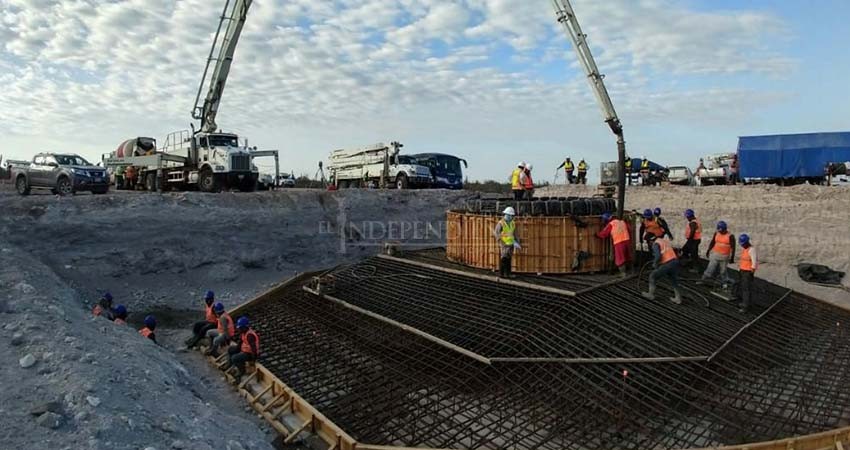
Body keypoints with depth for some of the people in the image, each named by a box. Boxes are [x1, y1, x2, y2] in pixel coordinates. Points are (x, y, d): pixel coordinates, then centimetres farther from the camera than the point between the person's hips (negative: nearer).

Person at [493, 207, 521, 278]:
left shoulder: (513, 223, 7)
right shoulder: (501, 223, -12)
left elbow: (514, 234, 14)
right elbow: (496, 233, -16)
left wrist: (517, 242, 7)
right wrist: (500, 242, -24)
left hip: (510, 244, 5)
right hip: (503, 244, -5)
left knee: (508, 259, 6)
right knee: (503, 259, -6)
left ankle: (507, 274, 10)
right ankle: (501, 274, 1)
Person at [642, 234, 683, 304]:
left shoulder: (656, 244, -7)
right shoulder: (665, 240, 18)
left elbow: (658, 256, -22)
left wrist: (654, 264, -5)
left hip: (667, 265, -8)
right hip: (675, 262, 8)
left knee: (652, 276, 11)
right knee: (674, 281, 24)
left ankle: (651, 295, 20)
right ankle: (678, 298, 28)